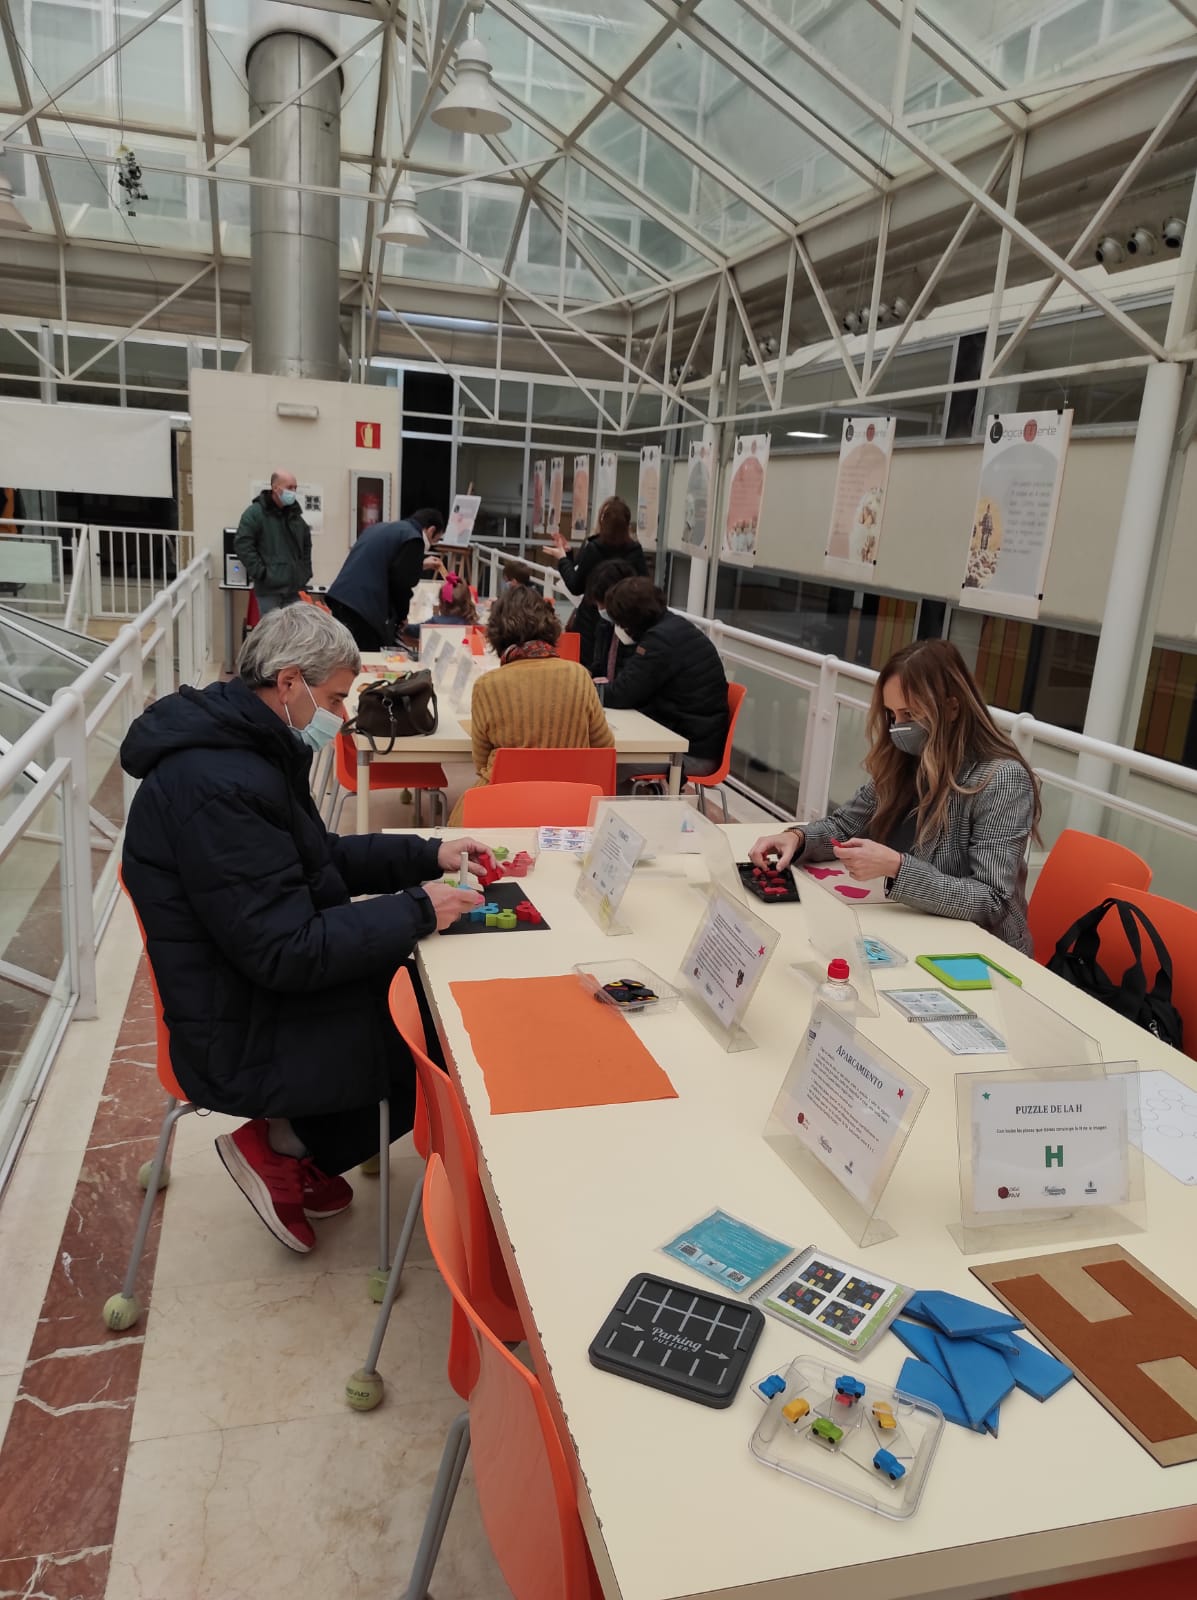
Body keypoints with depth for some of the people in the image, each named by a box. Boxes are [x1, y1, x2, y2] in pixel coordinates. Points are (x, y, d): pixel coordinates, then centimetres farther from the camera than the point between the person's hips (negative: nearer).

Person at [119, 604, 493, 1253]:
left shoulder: (240, 745, 4)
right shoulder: (218, 785, -29)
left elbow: (320, 857, 14)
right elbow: (286, 951, -29)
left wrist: (429, 855, 4)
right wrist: (416, 909, -22)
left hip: (263, 992, 10)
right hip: (243, 1039, -10)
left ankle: (295, 1139, 19)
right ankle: (282, 1145, 9)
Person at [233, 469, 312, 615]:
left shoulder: (295, 514, 15)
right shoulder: (255, 512, -6)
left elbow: (306, 544, 27)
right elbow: (242, 544, -13)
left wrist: (305, 571, 16)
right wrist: (260, 573, -17)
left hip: (296, 588, 6)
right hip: (270, 588, -6)